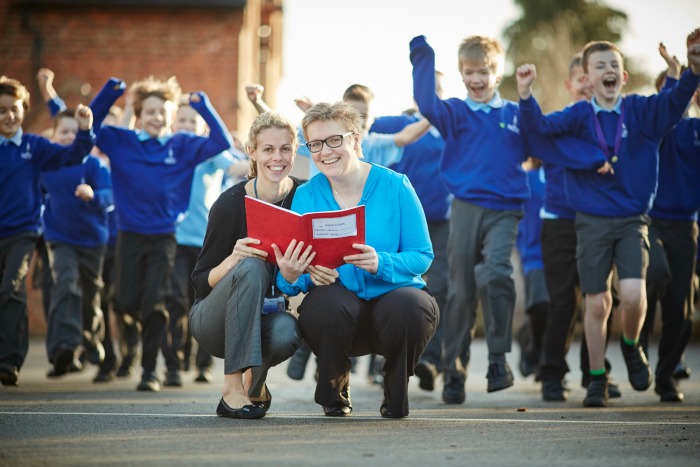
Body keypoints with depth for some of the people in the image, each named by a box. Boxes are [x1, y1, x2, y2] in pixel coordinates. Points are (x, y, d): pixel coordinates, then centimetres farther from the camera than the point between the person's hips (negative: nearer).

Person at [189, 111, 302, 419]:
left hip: (266, 315, 2)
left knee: (287, 332, -35)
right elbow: (200, 283, -11)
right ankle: (232, 387, -34)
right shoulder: (230, 204, -15)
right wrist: (233, 260, -32)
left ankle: (256, 379, 1)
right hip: (215, 320, -2)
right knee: (251, 268, -34)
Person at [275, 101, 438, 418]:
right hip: (339, 308, 1)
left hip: (393, 294, 0)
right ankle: (335, 390, 1)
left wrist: (381, 263, -26)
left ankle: (396, 393, 1)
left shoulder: (394, 186, -4)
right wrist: (291, 277, -28)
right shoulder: (306, 196, 2)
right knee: (327, 303, -35)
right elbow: (297, 271, -3)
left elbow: (422, 255, -6)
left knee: (408, 306, -35)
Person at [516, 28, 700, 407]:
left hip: (633, 220, 0)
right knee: (597, 304, 4)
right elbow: (539, 126, -11)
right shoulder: (580, 116, 0)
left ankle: (631, 346, 15)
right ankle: (597, 379, 18)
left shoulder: (641, 111, 0)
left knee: (633, 294, -17)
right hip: (592, 221, 0)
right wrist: (525, 94, -29)